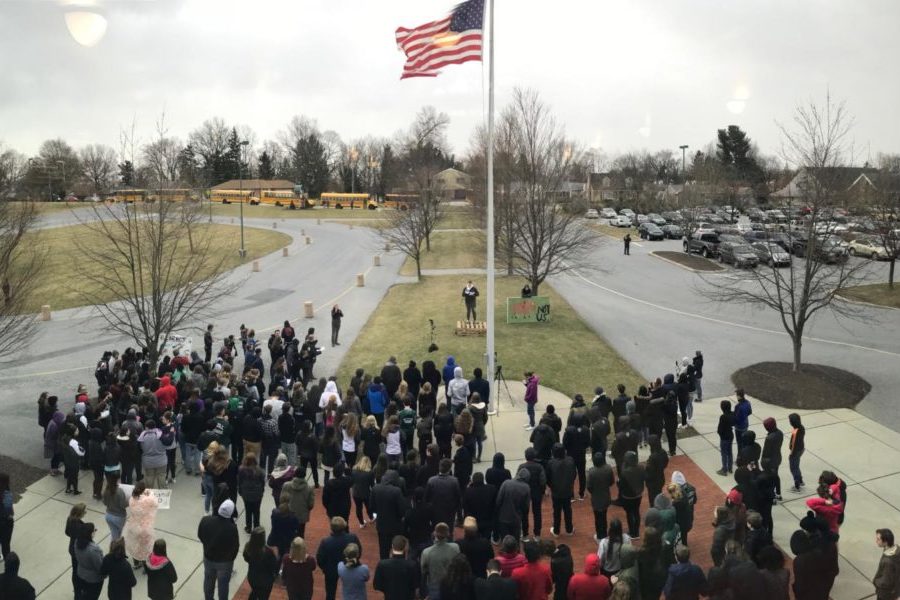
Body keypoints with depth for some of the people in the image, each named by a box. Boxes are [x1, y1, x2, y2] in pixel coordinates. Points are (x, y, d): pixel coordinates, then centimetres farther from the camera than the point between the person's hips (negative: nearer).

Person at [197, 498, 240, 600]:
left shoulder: (205, 520, -23)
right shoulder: (232, 528, -35)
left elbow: (200, 535, -2)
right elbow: (235, 547, -19)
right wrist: (231, 558, 3)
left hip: (208, 557, 4)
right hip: (225, 561, -4)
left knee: (208, 580, 27)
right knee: (223, 584, 18)